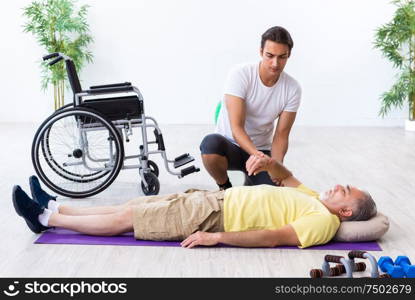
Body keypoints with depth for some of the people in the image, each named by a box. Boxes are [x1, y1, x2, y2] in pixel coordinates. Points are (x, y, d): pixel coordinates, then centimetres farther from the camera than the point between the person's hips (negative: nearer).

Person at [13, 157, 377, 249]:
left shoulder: (323, 221, -14)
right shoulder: (315, 201, 13)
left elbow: (272, 237, -24)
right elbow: (287, 177, 24)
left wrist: (216, 237, -28)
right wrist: (268, 161, 1)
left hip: (215, 217, -8)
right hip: (218, 200, 8)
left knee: (128, 216, -6)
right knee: (136, 204, 8)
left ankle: (46, 219, 7)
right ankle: (54, 208, 18)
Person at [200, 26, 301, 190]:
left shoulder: (293, 88, -10)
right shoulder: (240, 74, -21)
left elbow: (281, 135, -8)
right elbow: (236, 128, -27)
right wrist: (259, 156, -43)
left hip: (262, 150, 3)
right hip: (231, 144, -3)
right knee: (211, 143, -38)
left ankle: (251, 182, 20)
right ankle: (225, 188, -6)